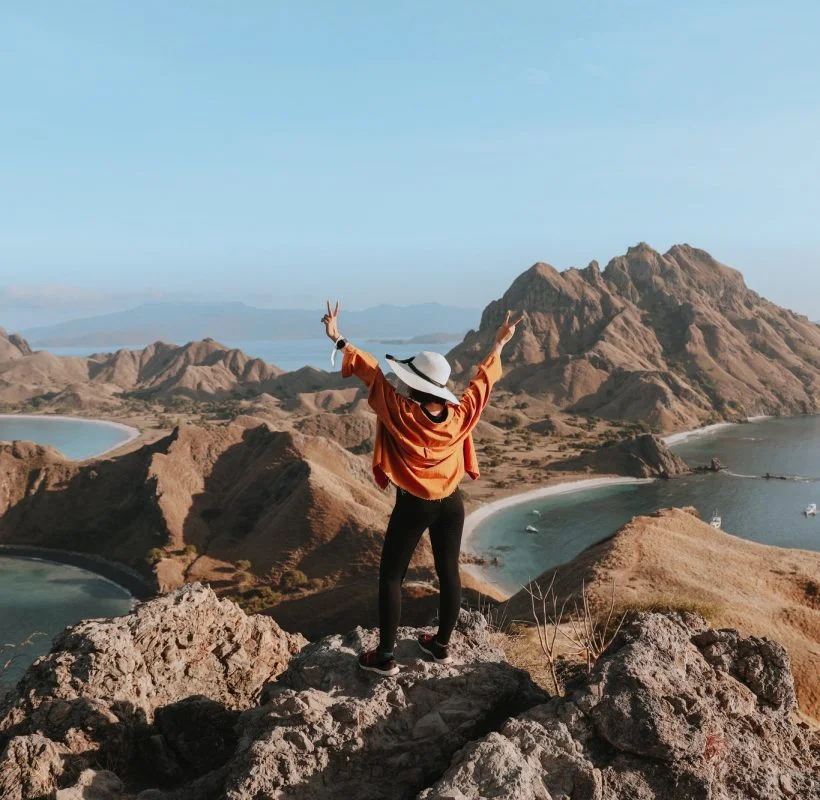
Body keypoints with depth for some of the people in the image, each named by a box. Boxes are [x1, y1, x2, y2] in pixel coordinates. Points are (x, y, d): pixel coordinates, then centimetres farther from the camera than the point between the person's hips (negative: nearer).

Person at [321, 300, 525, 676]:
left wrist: (338, 340, -4)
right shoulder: (459, 415, -8)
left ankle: (385, 657, 12)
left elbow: (372, 372, -11)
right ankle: (442, 645, 30)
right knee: (449, 573, 15)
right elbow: (482, 380, 7)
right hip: (451, 505, 4)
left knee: (390, 577, 7)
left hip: (413, 507, -4)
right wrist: (500, 342, 20)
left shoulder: (400, 413, -18)